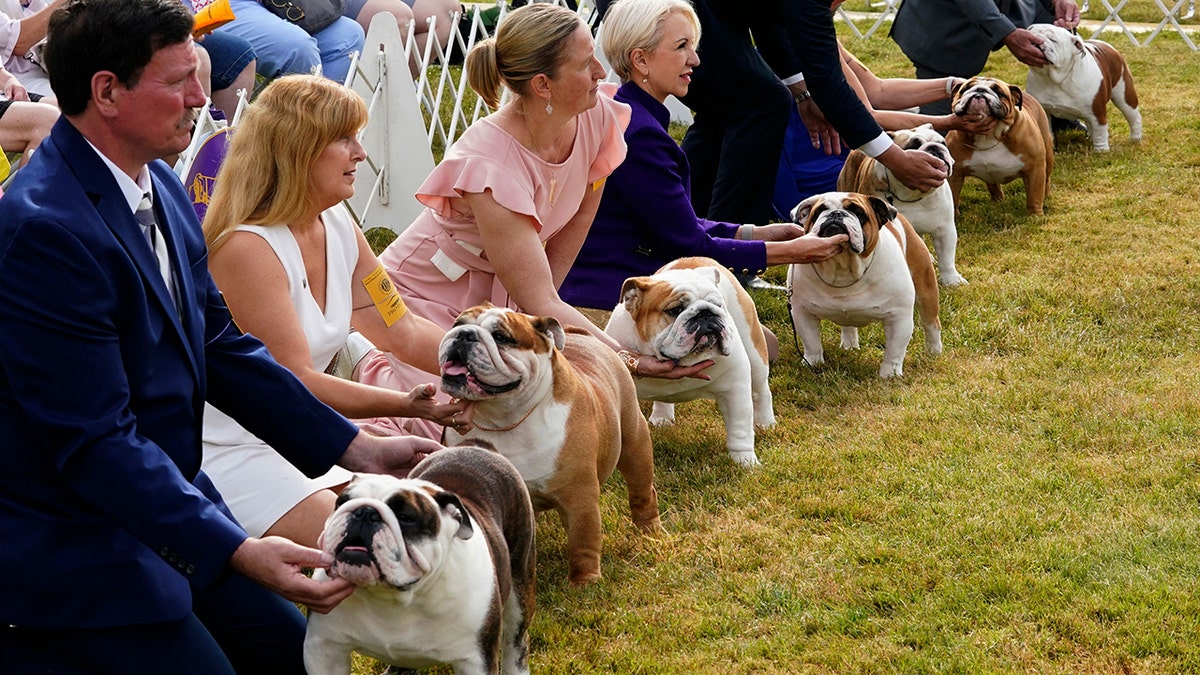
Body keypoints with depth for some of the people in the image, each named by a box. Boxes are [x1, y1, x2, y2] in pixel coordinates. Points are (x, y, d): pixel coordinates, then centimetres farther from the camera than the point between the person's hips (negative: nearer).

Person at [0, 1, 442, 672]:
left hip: (164, 504, 9)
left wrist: (354, 447, 7)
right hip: (74, 551, -9)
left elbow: (220, 345, 11)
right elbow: (95, 441, -26)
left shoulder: (161, 187, 3)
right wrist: (238, 552, -31)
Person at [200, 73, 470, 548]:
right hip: (234, 452, -8)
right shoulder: (248, 249, -21)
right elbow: (294, 382, -23)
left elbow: (405, 332, 12)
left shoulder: (337, 227, 5)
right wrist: (403, 405, -32)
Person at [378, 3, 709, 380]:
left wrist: (540, 305, -1)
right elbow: (539, 303, -30)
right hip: (427, 302, -7)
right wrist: (631, 360, -32)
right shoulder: (491, 167, -32)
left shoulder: (597, 118, -13)